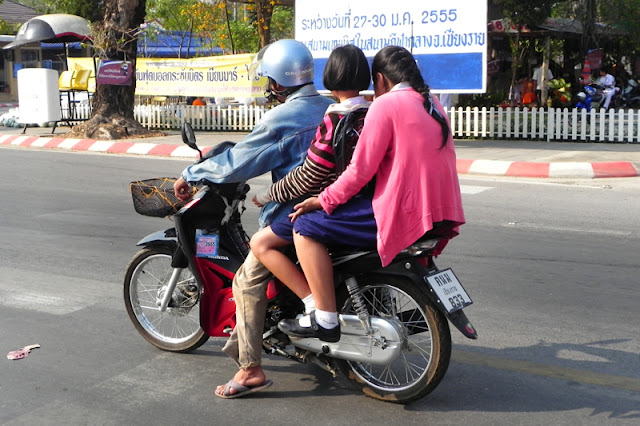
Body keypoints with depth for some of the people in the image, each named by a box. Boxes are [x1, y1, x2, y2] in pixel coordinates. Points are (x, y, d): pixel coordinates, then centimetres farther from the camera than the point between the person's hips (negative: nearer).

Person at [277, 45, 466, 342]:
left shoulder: (386, 104, -9)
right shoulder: (431, 104, 16)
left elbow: (361, 169, -14)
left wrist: (323, 201, -3)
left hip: (403, 214, -10)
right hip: (440, 215, 10)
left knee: (306, 225, -5)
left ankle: (324, 320, -7)